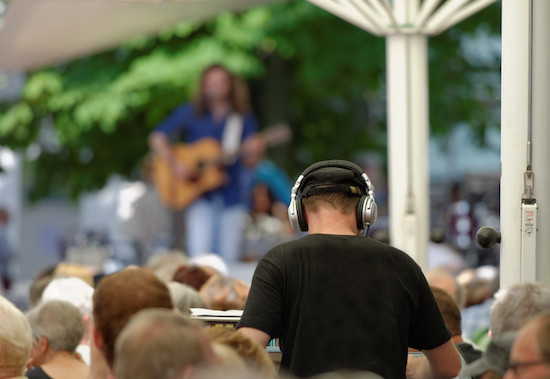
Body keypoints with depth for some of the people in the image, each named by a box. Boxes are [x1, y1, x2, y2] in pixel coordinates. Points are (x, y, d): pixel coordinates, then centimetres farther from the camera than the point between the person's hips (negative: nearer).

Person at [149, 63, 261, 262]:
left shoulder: (243, 119, 7)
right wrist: (174, 164, -10)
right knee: (199, 256, -13)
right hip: (199, 195, -1)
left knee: (228, 259, -2)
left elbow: (249, 164, 4)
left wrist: (252, 151, -18)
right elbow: (157, 137, 4)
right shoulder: (191, 113, 6)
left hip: (233, 195, 1)